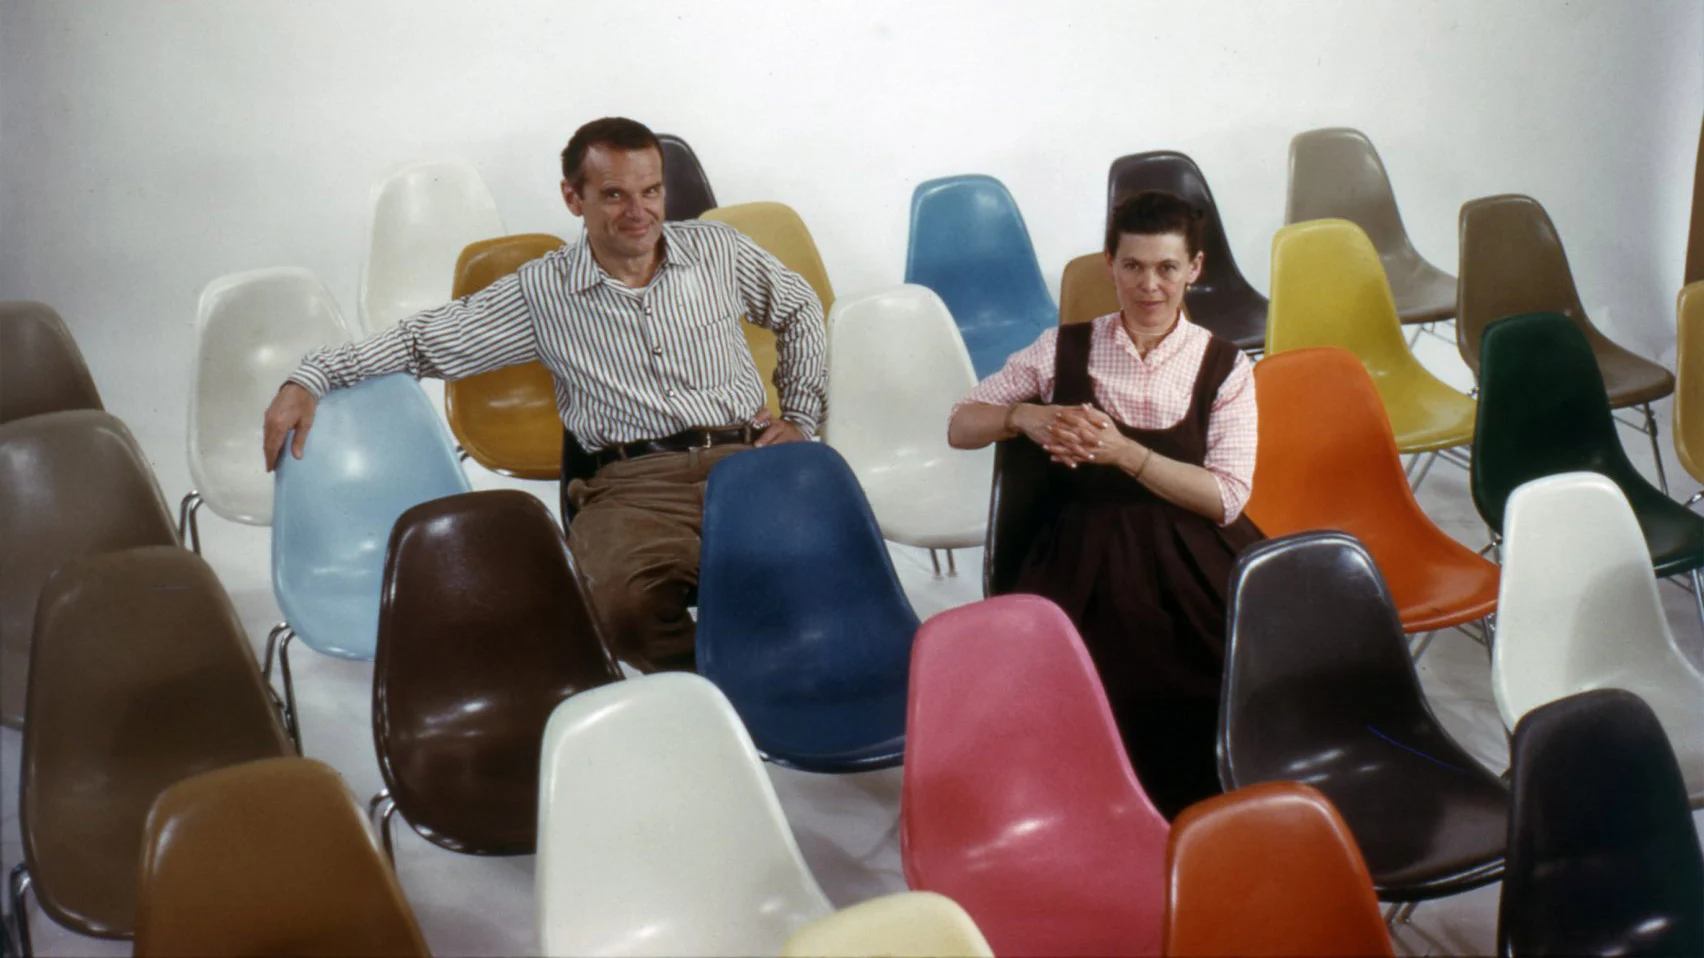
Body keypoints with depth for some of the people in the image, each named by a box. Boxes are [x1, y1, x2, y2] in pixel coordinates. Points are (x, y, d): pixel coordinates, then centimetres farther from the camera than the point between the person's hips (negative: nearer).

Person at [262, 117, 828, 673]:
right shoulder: (541, 292, 10)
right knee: (624, 600, -37)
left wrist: (800, 417, 18)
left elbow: (800, 311, 30)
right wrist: (310, 379, 2)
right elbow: (428, 339, 12)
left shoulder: (716, 248, 15)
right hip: (636, 482, -1)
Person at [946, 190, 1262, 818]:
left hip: (1193, 566, 1)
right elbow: (961, 426, 13)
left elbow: (1226, 498, -4)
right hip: (1085, 564, -1)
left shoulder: (1224, 366, 7)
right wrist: (1025, 417, -8)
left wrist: (1123, 452, -16)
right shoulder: (1065, 350, 10)